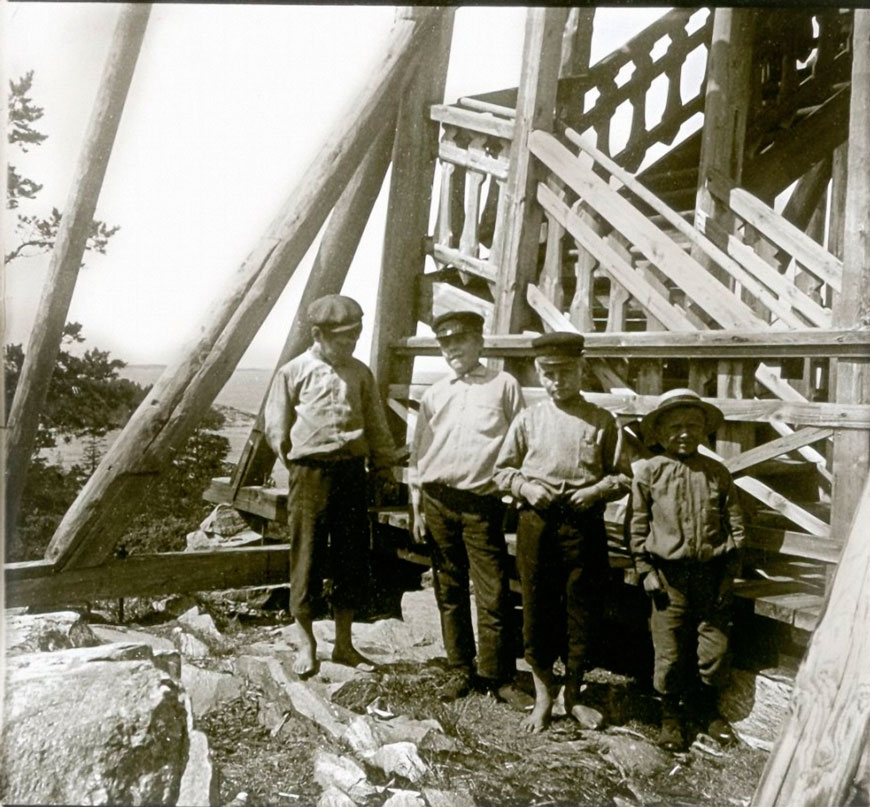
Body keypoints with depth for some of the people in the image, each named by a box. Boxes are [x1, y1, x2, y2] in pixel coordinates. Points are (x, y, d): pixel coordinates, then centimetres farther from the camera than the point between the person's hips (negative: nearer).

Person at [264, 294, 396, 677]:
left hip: (351, 472, 4)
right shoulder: (293, 372, -2)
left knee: (352, 558, 8)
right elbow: (277, 430, 4)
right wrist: (300, 464, 4)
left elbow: (376, 426, 14)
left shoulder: (360, 373, 9)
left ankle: (344, 643, 22)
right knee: (308, 557, 1)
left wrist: (383, 465, 10)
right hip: (310, 474, -4)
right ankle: (306, 645, 17)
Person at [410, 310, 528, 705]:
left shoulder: (503, 385, 4)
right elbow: (418, 452, 16)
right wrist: (417, 507, 11)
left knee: (493, 594, -3)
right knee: (449, 591, 10)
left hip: (482, 502, -3)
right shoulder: (434, 394, 13)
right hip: (438, 501, 4)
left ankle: (498, 675, 10)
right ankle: (460, 670, 22)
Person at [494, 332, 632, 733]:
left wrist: (597, 490, -12)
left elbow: (623, 477, 6)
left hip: (585, 525, 0)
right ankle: (543, 693, 25)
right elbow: (503, 470, 11)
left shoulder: (602, 421, 3)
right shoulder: (528, 419, 5)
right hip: (537, 523, 1)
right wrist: (525, 487, -8)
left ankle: (573, 695, 27)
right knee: (537, 608, 7)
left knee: (583, 611, 8)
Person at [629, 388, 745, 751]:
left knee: (715, 649, 9)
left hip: (712, 573, 2)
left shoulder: (717, 473, 2)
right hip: (668, 574, -1)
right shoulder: (649, 472, -2)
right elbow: (638, 526, 1)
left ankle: (707, 708, 32)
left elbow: (735, 525, 6)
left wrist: (729, 573, 2)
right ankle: (670, 715, 24)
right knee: (669, 651, 5)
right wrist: (646, 571, -3)